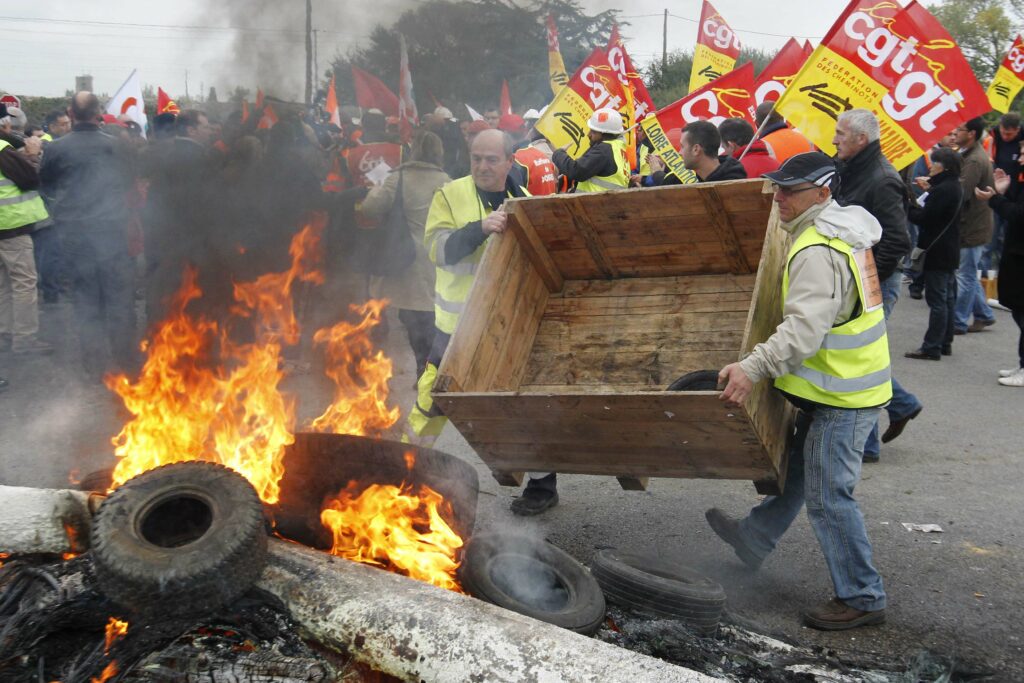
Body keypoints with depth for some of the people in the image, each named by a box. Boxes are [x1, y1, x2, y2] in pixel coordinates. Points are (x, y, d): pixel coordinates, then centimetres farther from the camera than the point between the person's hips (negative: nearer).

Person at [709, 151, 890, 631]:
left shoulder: (818, 252, -23)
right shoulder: (838, 230, 11)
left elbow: (805, 327, -35)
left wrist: (754, 368, -40)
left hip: (842, 394, -11)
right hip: (846, 381, 11)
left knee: (828, 495, -3)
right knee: (797, 466, 23)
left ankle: (862, 598, 8)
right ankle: (755, 538, 41)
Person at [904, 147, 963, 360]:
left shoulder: (942, 190, -20)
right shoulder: (954, 187, 10)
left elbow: (923, 218, -20)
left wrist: (908, 204, -6)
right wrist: (929, 190, 15)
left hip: (937, 253, -10)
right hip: (950, 252, 10)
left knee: (937, 300, -8)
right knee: (947, 298, 14)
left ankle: (932, 347, -5)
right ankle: (945, 343, 22)